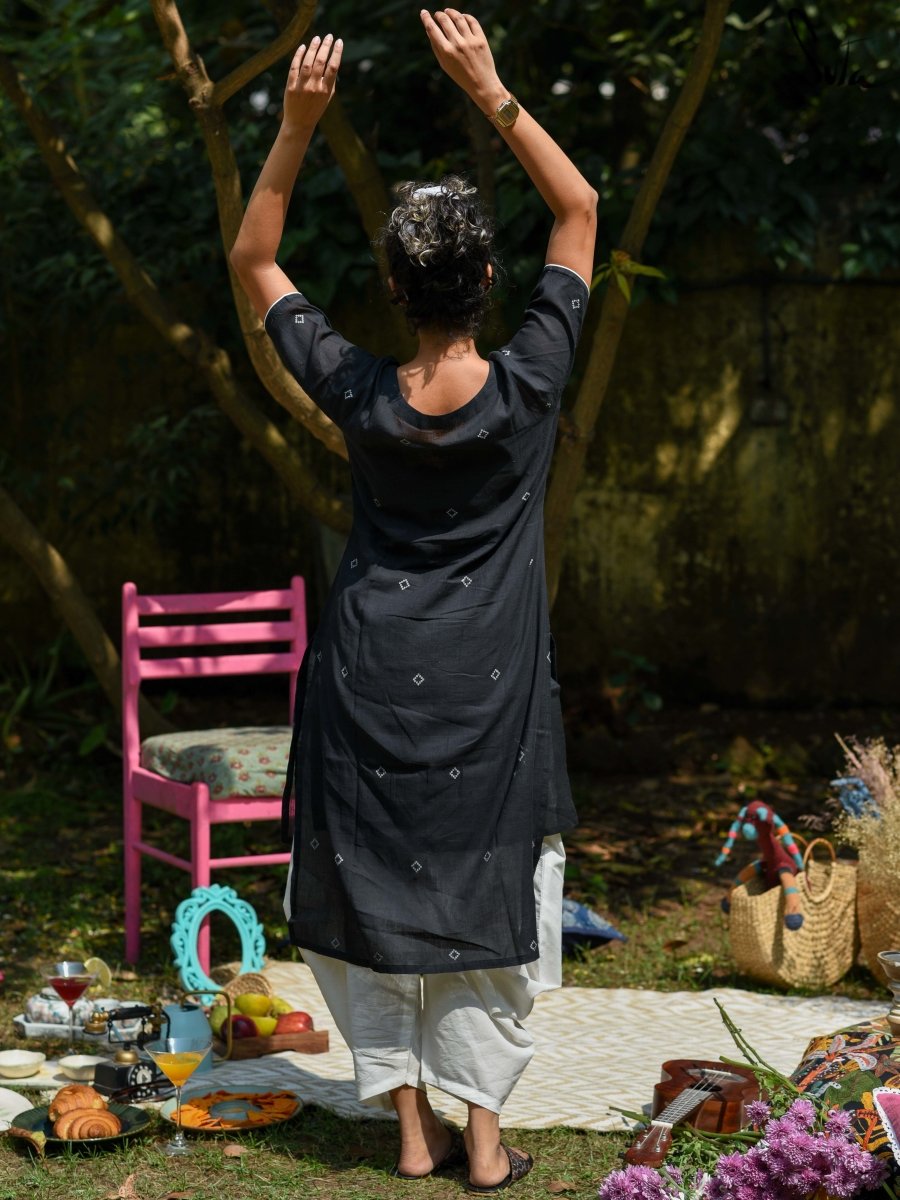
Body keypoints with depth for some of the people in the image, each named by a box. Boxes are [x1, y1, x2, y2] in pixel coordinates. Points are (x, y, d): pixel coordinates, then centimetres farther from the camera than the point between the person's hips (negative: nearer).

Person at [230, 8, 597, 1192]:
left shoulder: (358, 393, -13)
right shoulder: (527, 387, -15)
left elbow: (253, 260, 0)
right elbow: (580, 209, -5)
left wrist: (297, 125, -9)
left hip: (372, 684, 1)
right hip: (491, 693, 0)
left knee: (370, 888, 11)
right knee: (489, 897, 9)